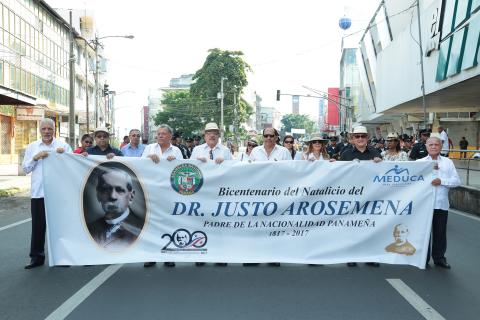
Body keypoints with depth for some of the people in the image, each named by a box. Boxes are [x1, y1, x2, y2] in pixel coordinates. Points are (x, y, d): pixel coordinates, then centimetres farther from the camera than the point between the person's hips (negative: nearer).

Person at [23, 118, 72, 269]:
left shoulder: (64, 146, 4)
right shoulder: (32, 147, 11)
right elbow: (25, 169, 7)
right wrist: (35, 158, -10)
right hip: (38, 193, 2)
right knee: (38, 226, 6)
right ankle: (37, 257, 16)